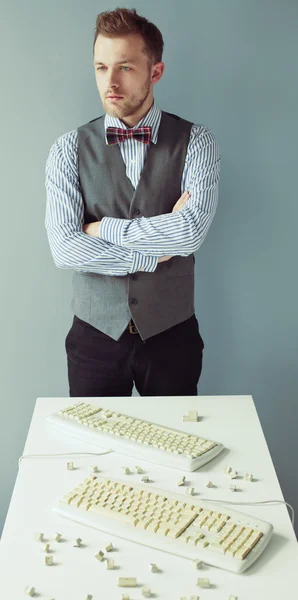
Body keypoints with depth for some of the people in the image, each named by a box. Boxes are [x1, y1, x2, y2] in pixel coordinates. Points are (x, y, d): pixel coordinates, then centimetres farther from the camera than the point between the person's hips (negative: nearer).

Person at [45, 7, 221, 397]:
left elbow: (192, 230, -23)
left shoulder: (195, 142, -6)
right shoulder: (70, 148, -4)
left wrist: (102, 228, -15)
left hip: (172, 335, 0)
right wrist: (156, 253, -16)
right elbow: (64, 248, -16)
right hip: (94, 335, 1)